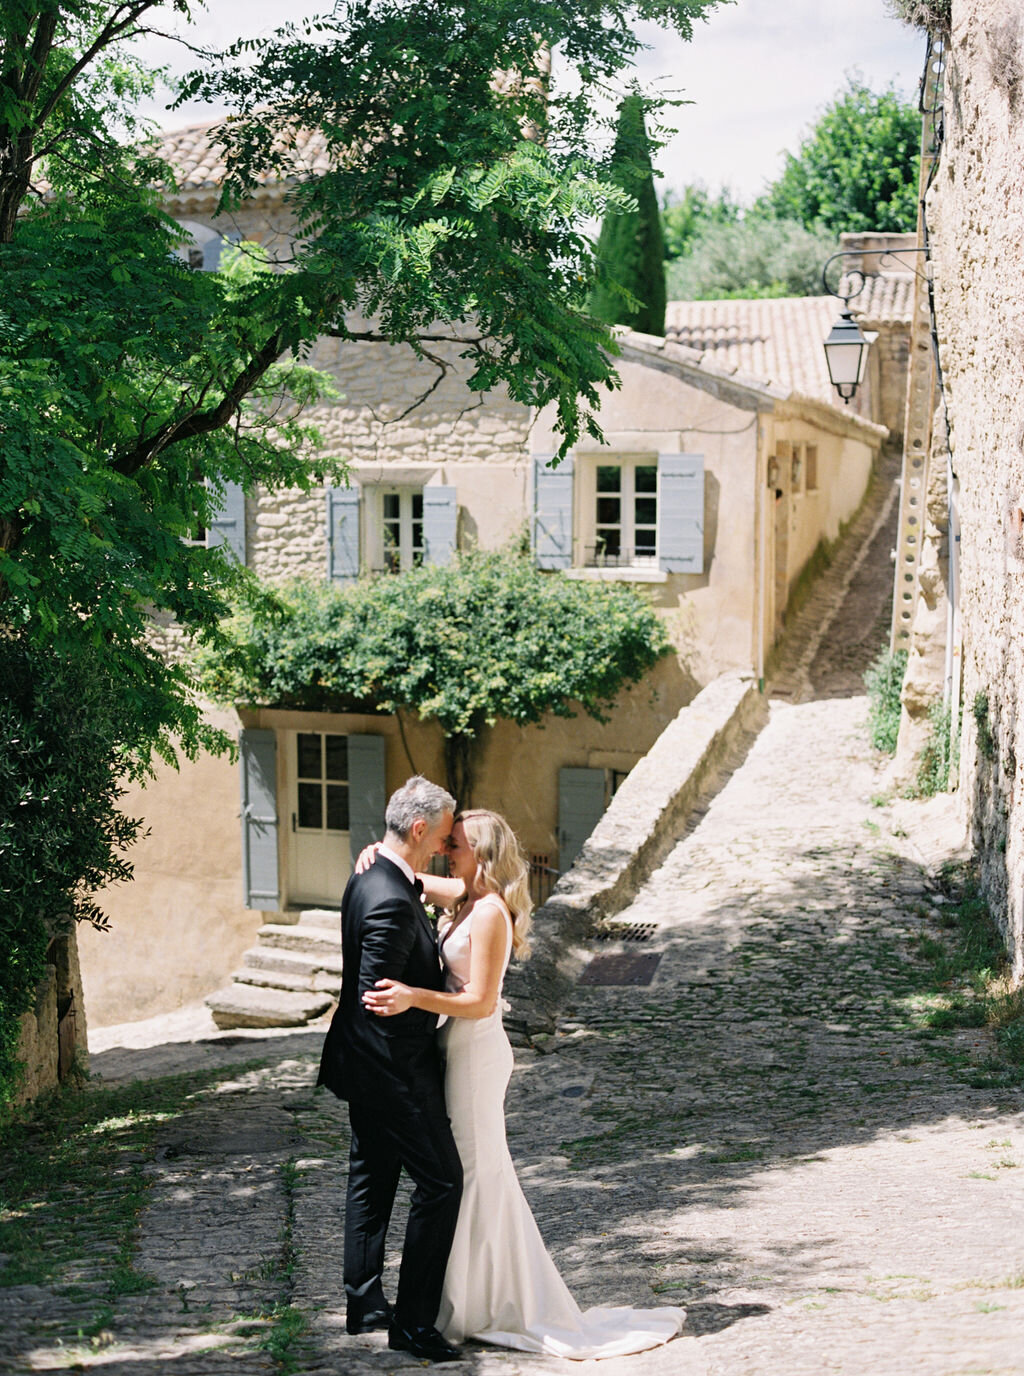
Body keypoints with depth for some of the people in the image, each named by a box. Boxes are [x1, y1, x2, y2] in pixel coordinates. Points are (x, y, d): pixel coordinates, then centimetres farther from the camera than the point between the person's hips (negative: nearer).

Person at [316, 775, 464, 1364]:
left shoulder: (369, 879, 7)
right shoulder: (391, 902, -25)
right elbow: (377, 996, -24)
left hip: (365, 1061, 11)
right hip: (393, 1064, -11)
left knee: (372, 1177, 18)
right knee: (441, 1179, -4)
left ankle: (365, 1302, 28)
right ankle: (413, 1321, 1)